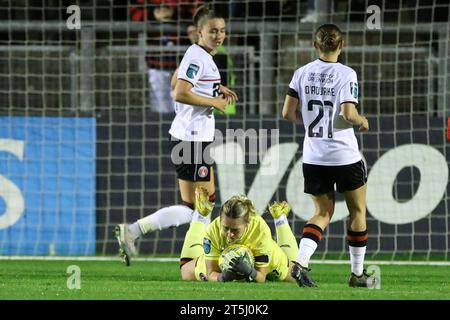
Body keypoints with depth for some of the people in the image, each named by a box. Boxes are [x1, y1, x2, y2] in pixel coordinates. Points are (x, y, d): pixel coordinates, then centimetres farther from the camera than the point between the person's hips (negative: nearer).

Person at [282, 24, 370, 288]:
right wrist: (363, 121, 1)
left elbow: (288, 113, 0)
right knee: (358, 210, 14)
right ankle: (357, 273, 18)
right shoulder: (346, 74, -12)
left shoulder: (302, 73, 1)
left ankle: (300, 262, -10)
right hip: (345, 156, -4)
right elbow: (348, 114, -21)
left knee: (323, 212, 14)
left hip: (313, 155, 4)